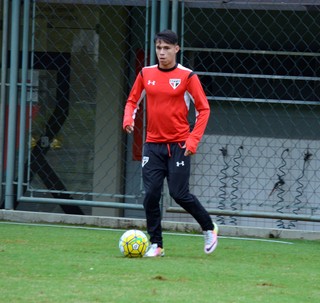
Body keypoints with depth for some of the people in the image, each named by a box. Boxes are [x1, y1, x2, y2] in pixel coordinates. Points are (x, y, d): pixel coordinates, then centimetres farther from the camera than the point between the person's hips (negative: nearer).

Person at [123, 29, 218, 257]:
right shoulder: (146, 74, 6)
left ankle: (209, 228, 18)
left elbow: (204, 109, -3)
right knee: (151, 195, -4)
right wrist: (128, 118, -5)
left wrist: (193, 139, -12)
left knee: (180, 194, -6)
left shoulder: (187, 76, -5)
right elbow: (133, 101, 17)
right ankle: (156, 245, 7)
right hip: (153, 144, 4)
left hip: (178, 145, -4)